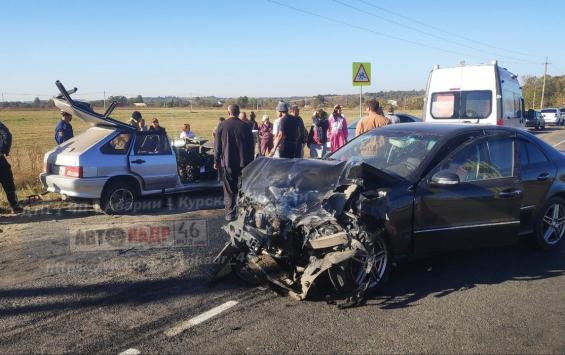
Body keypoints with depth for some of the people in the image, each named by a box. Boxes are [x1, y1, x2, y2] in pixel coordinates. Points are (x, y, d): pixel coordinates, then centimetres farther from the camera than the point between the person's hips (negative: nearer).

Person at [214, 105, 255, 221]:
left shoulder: (222, 126, -4)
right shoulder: (246, 126, -2)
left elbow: (217, 146, 0)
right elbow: (252, 145, 3)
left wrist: (216, 161, 8)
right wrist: (251, 161, 13)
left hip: (227, 163, 0)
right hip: (243, 163, 1)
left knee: (229, 190, 8)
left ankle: (230, 214, 9)